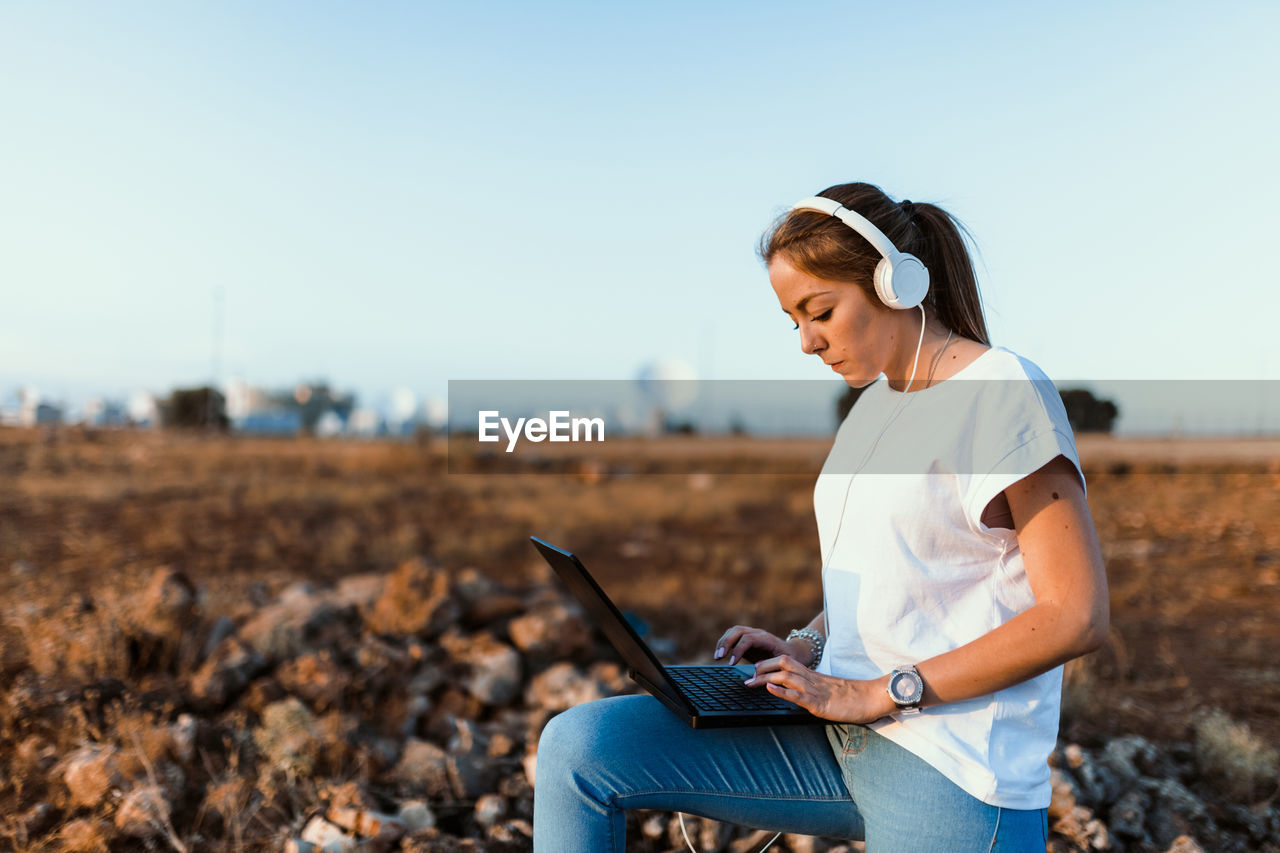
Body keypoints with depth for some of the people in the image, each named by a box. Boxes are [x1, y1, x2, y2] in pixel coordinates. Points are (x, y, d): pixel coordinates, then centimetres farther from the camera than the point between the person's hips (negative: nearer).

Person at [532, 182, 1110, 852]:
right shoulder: (875, 402, 16)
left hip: (950, 770, -7)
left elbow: (1076, 617, -16)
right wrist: (807, 647, 5)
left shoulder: (1006, 394, -11)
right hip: (838, 736, 7)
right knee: (578, 746, -7)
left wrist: (877, 694, -17)